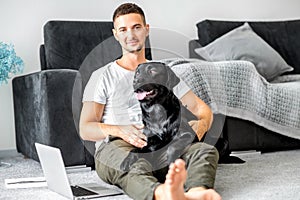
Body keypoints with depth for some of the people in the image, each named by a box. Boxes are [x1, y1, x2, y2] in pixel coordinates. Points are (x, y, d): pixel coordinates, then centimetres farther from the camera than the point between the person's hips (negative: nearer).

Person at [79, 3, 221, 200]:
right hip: (115, 146, -3)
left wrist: (201, 124, -3)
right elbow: (85, 129, 6)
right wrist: (119, 130, -16)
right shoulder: (103, 76, 16)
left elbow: (203, 109, 24)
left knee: (206, 151, -29)